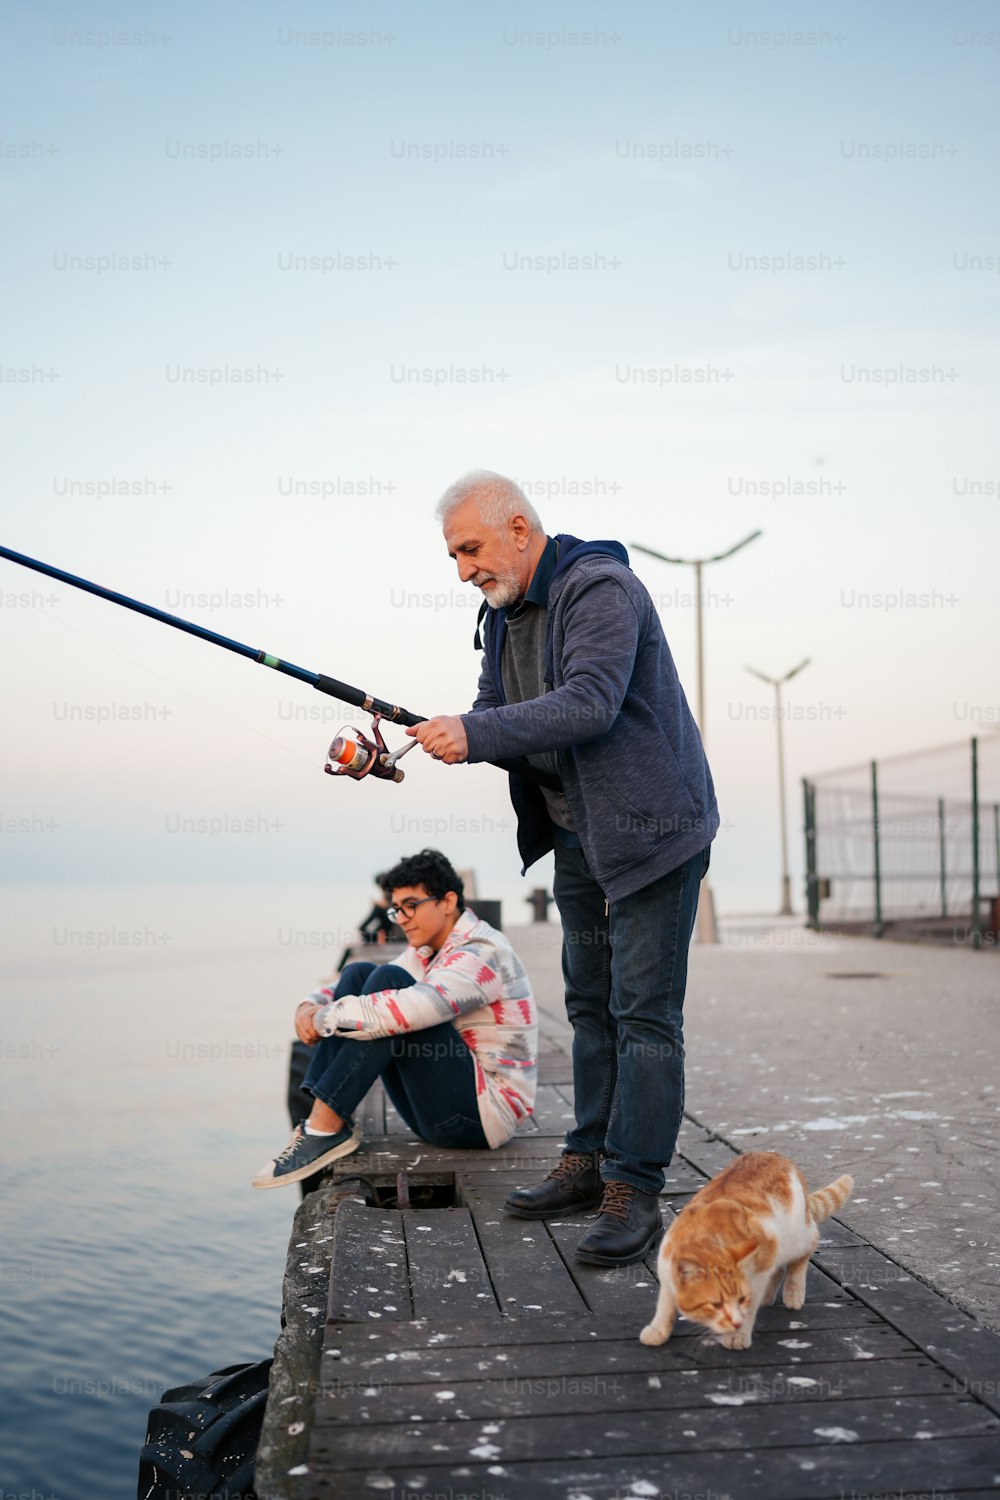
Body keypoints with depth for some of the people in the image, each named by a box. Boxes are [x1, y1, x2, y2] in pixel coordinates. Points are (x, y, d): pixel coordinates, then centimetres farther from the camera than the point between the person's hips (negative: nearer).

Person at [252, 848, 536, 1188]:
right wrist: (311, 1006, -8)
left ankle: (325, 1129, -24)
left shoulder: (482, 954, -17)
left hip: (484, 1113, -9)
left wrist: (325, 1018, -22)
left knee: (388, 981, -23)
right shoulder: (426, 953, 13)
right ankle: (316, 1122, -12)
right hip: (445, 1112, 9)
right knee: (359, 974, 0)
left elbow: (411, 1008, -33)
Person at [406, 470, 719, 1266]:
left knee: (644, 1014, -6)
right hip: (578, 835, 9)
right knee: (590, 1005, 14)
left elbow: (590, 704, -30)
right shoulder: (506, 610, 10)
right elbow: (493, 712, 12)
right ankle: (589, 1162, 24)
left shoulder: (601, 589, -19)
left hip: (651, 827, -9)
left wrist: (475, 734, -34)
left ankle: (633, 1193, -2)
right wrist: (441, 736, -9)